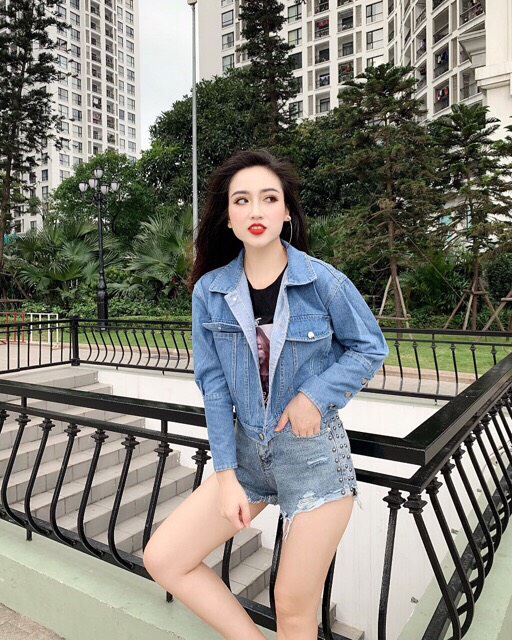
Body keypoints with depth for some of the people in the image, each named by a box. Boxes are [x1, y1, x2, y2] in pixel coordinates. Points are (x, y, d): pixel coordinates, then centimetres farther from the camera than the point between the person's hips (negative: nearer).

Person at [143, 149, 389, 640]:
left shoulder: (324, 282, -12)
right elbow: (213, 385, -2)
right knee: (162, 559, 2)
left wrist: (313, 395, -15)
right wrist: (225, 476, -4)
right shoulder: (210, 290, -4)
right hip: (247, 450, 4)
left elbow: (371, 348, 0)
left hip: (314, 455, -3)